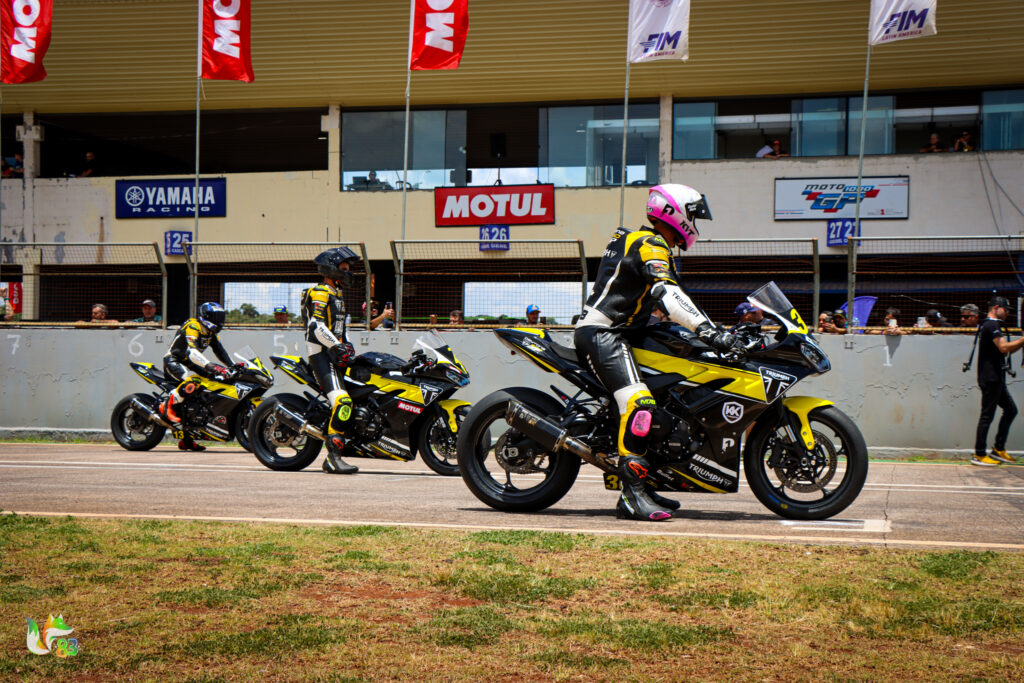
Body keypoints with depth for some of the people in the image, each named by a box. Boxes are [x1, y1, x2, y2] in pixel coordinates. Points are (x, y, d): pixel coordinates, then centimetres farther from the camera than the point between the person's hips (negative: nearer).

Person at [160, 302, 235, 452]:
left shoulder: (211, 333, 12)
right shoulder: (192, 327, -18)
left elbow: (220, 351, 12)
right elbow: (192, 352, -33)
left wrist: (232, 367, -4)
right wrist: (210, 366, -45)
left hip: (188, 364, 10)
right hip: (173, 362, -10)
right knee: (193, 380, -39)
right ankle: (167, 405, -19)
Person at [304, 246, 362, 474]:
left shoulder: (336, 295, 24)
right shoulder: (320, 293, -7)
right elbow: (317, 326, -19)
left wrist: (347, 345, 12)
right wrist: (337, 346, -23)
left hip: (333, 353, 10)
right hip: (321, 353, -10)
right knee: (342, 401, -23)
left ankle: (332, 458, 7)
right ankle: (334, 456, -25)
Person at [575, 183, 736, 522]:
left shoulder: (635, 240, 22)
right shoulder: (650, 246, -10)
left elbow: (662, 296, 29)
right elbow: (667, 294, -26)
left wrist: (712, 328, 26)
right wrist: (709, 331, -34)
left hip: (612, 332, 11)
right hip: (602, 333, -11)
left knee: (665, 391, 15)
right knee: (639, 402, -26)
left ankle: (641, 488, 14)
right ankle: (632, 495, -32)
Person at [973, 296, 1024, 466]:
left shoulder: (988, 325, 21)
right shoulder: (992, 326, -12)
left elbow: (1002, 352, 23)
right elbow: (1004, 347, -24)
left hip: (995, 379, 11)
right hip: (991, 379, -11)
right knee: (987, 415, -8)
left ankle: (998, 449, 16)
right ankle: (979, 455, -4)